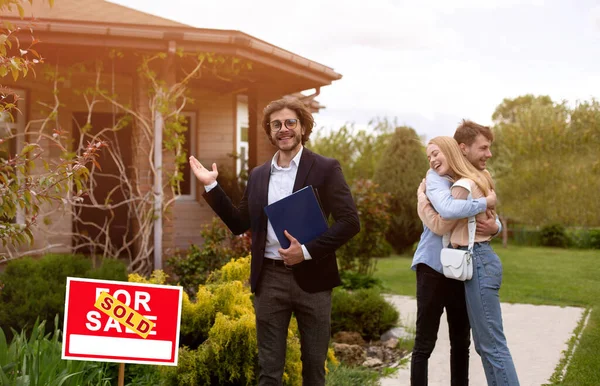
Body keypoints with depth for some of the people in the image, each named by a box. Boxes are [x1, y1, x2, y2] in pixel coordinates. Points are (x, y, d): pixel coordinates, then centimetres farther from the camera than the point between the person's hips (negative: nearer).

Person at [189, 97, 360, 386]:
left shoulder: (325, 169, -3)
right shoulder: (258, 175, 11)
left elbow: (350, 222, -9)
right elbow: (240, 223, 14)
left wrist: (307, 251, -18)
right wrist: (211, 186, 6)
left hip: (311, 277, -3)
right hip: (269, 278, 3)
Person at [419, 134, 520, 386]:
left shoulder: (464, 186, -15)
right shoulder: (478, 178, 14)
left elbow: (440, 225, -8)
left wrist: (421, 197, 3)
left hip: (478, 263, -10)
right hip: (480, 261, 10)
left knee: (492, 345, -8)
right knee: (485, 344, 13)